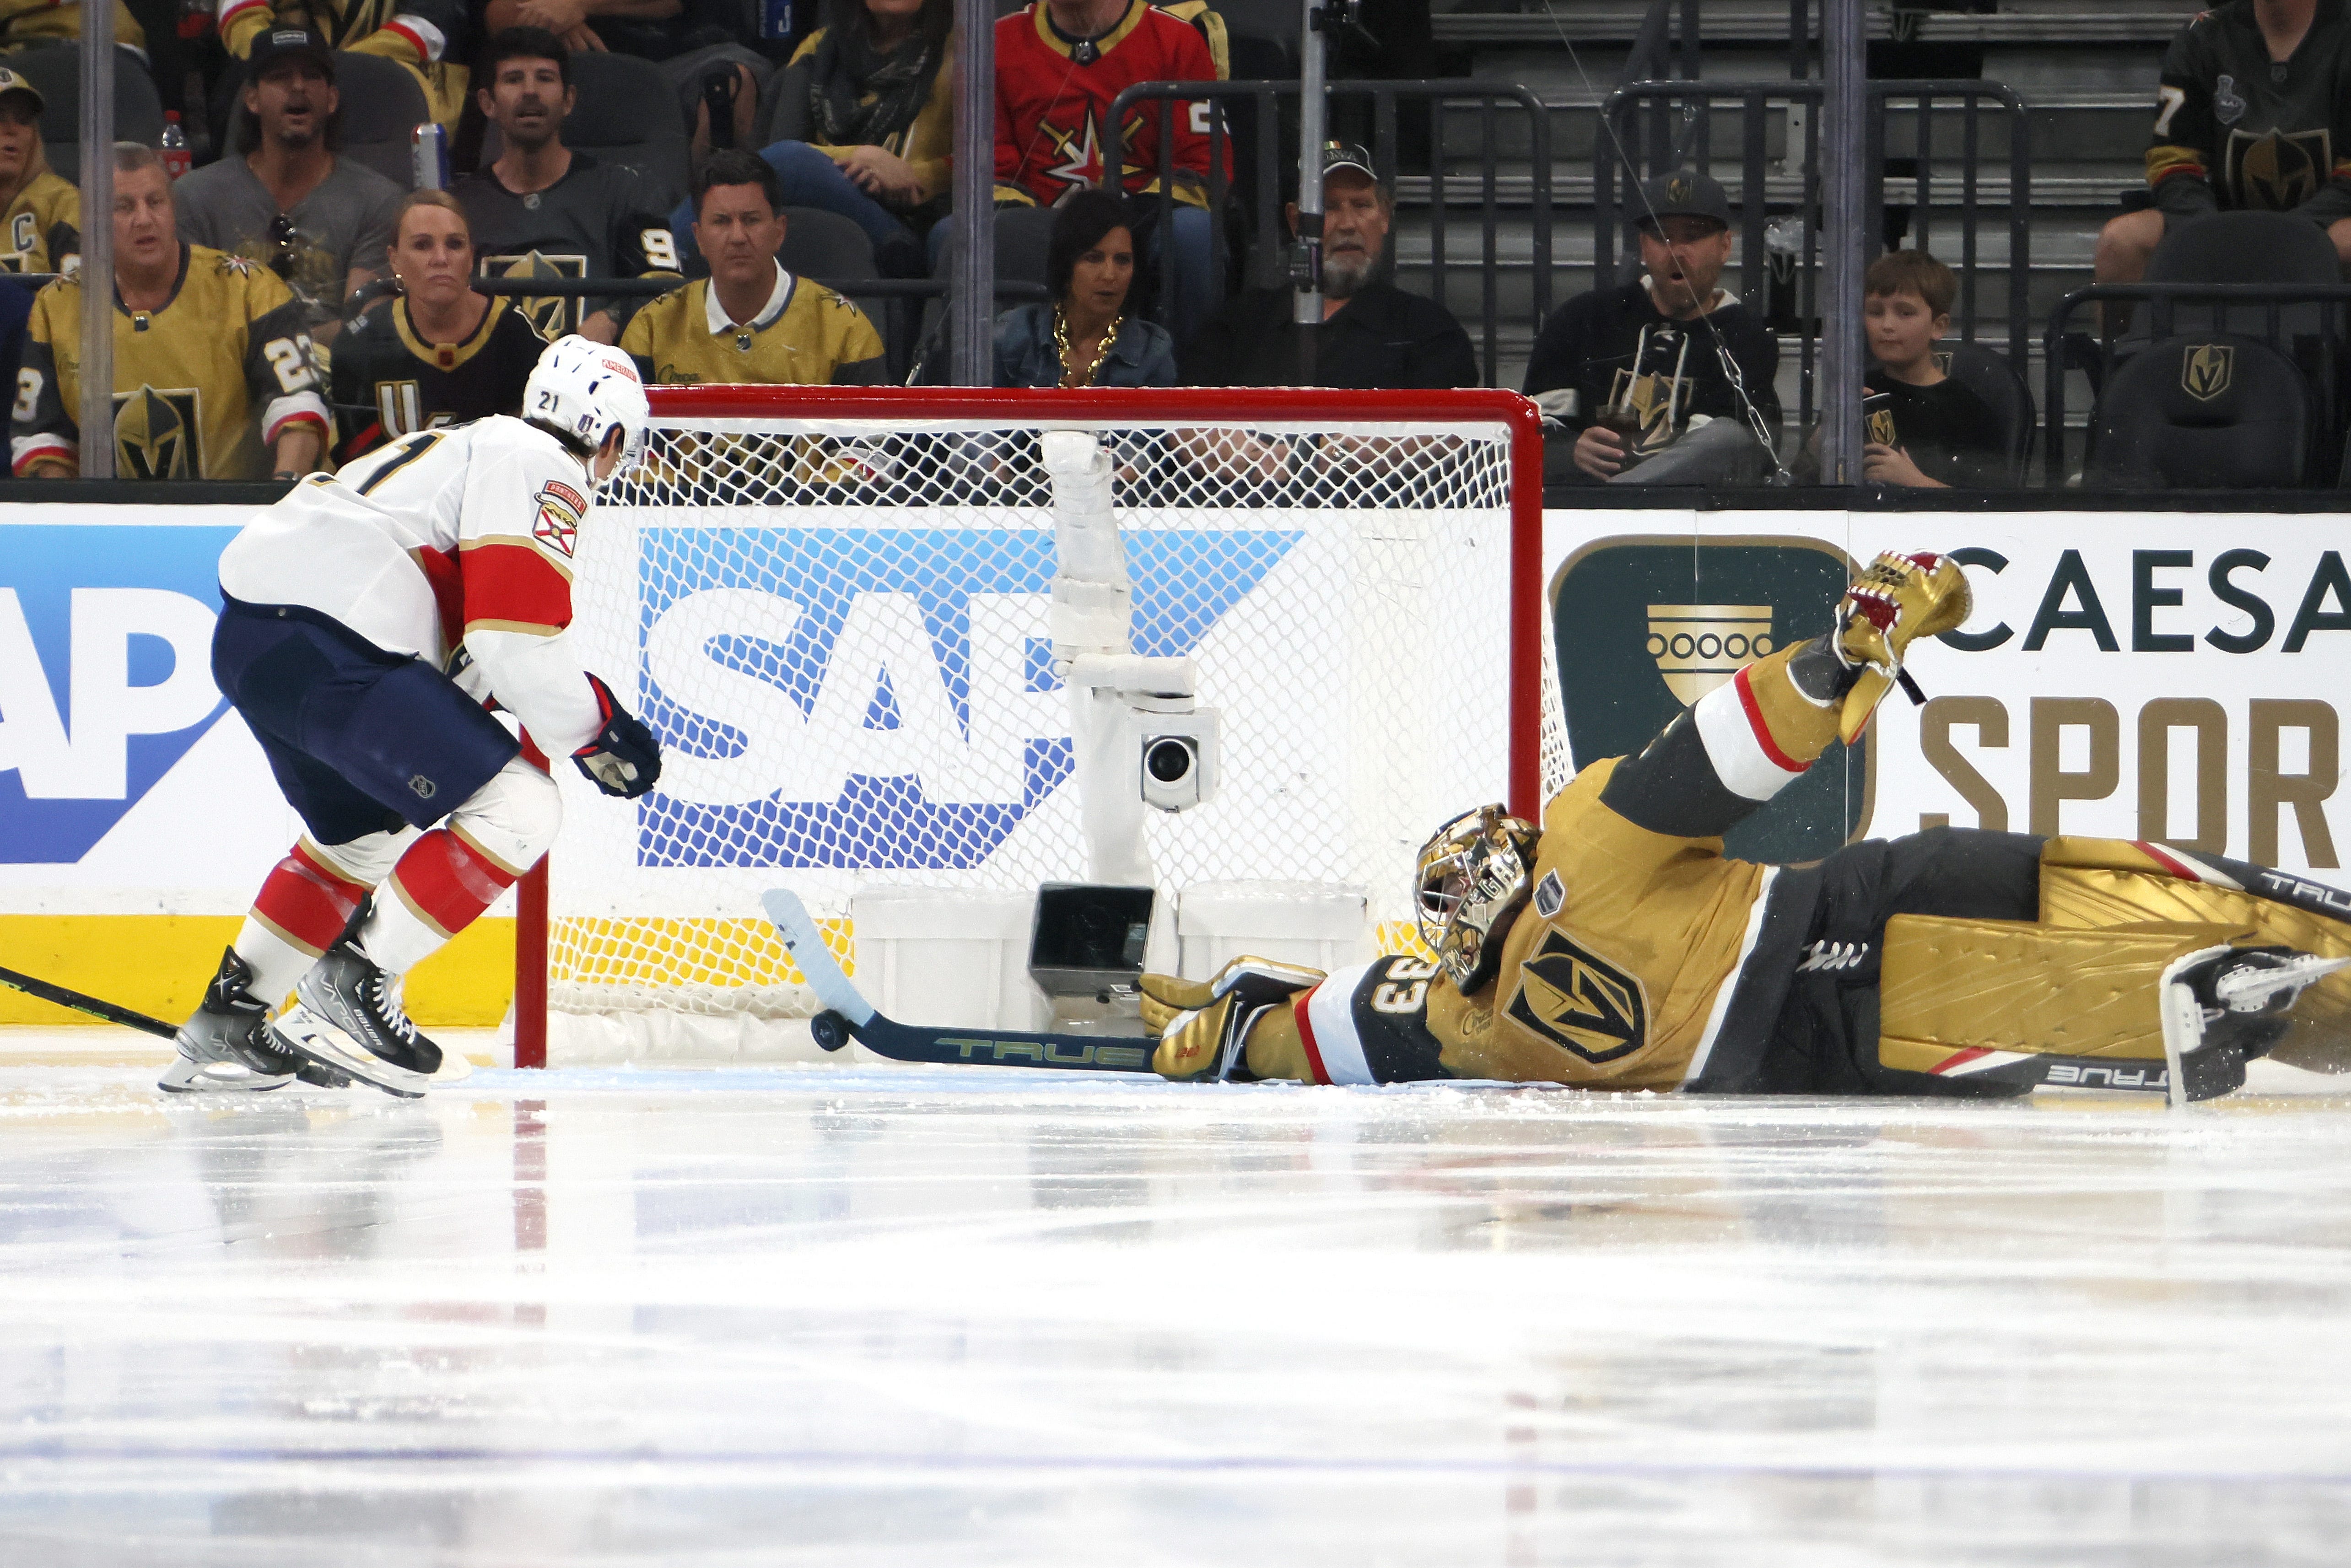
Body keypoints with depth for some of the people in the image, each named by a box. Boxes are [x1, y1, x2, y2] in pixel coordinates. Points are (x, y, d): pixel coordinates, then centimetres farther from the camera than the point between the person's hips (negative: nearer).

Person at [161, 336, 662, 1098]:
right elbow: (517, 641, -12)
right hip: (328, 647, -10)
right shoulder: (546, 472, -2)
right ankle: (354, 985, -5)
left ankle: (226, 1022, 31)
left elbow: (467, 649, 30)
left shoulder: (479, 447, 30)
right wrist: (594, 729, 1)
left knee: (365, 831, 30)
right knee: (518, 807, -8)